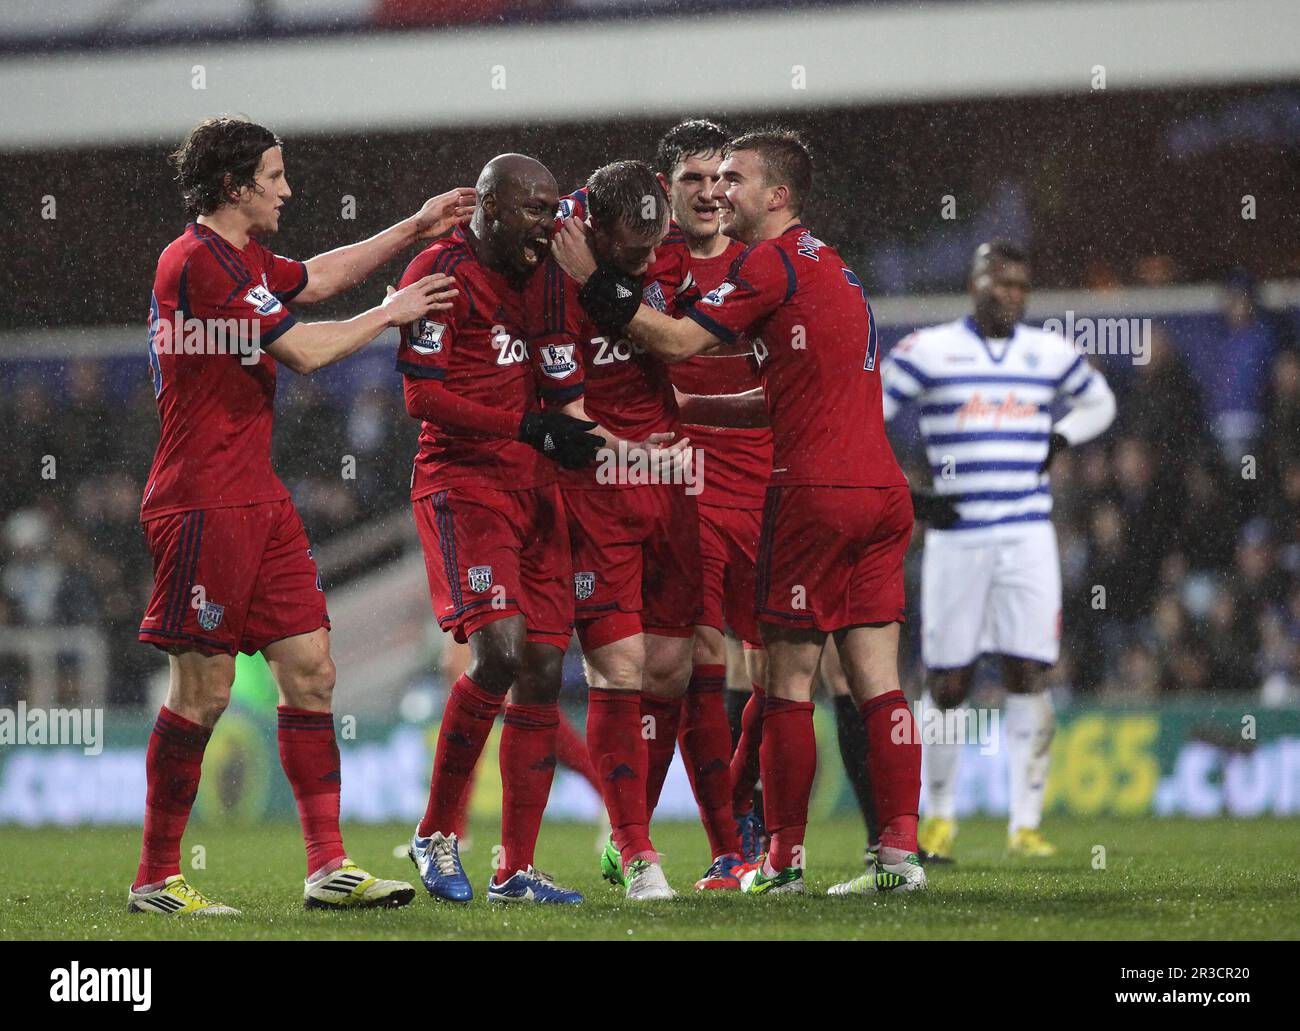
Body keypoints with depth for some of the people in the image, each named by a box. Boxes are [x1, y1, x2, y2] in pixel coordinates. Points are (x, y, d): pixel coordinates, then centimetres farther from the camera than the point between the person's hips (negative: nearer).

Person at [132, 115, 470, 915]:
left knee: (310, 669, 5)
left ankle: (329, 867, 6)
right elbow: (305, 350, -16)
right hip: (206, 505, -10)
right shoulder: (200, 261, -15)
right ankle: (156, 879, 2)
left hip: (258, 502, 10)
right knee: (203, 691, -6)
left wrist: (416, 229, 30)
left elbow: (319, 278, 33)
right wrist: (391, 313, -1)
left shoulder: (238, 258, 15)